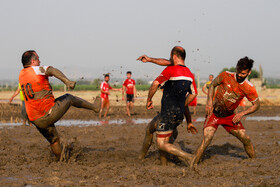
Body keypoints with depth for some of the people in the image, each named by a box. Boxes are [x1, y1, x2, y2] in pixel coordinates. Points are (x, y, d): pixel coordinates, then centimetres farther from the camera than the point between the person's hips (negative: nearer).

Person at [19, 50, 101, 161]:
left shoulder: (21, 75, 11)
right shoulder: (35, 70, -10)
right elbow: (52, 70, -29)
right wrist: (67, 82, -40)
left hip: (36, 121, 6)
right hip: (49, 113, -6)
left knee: (54, 141, 23)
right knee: (69, 98, 17)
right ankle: (94, 106, 32)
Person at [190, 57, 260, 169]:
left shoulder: (249, 89, -10)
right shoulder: (226, 76, -14)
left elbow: (256, 105, 3)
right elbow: (212, 85, 3)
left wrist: (242, 114, -10)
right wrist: (210, 102, -11)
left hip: (229, 116, 3)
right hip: (214, 113, -3)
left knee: (246, 139, -1)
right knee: (207, 138, -23)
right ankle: (193, 166, -17)